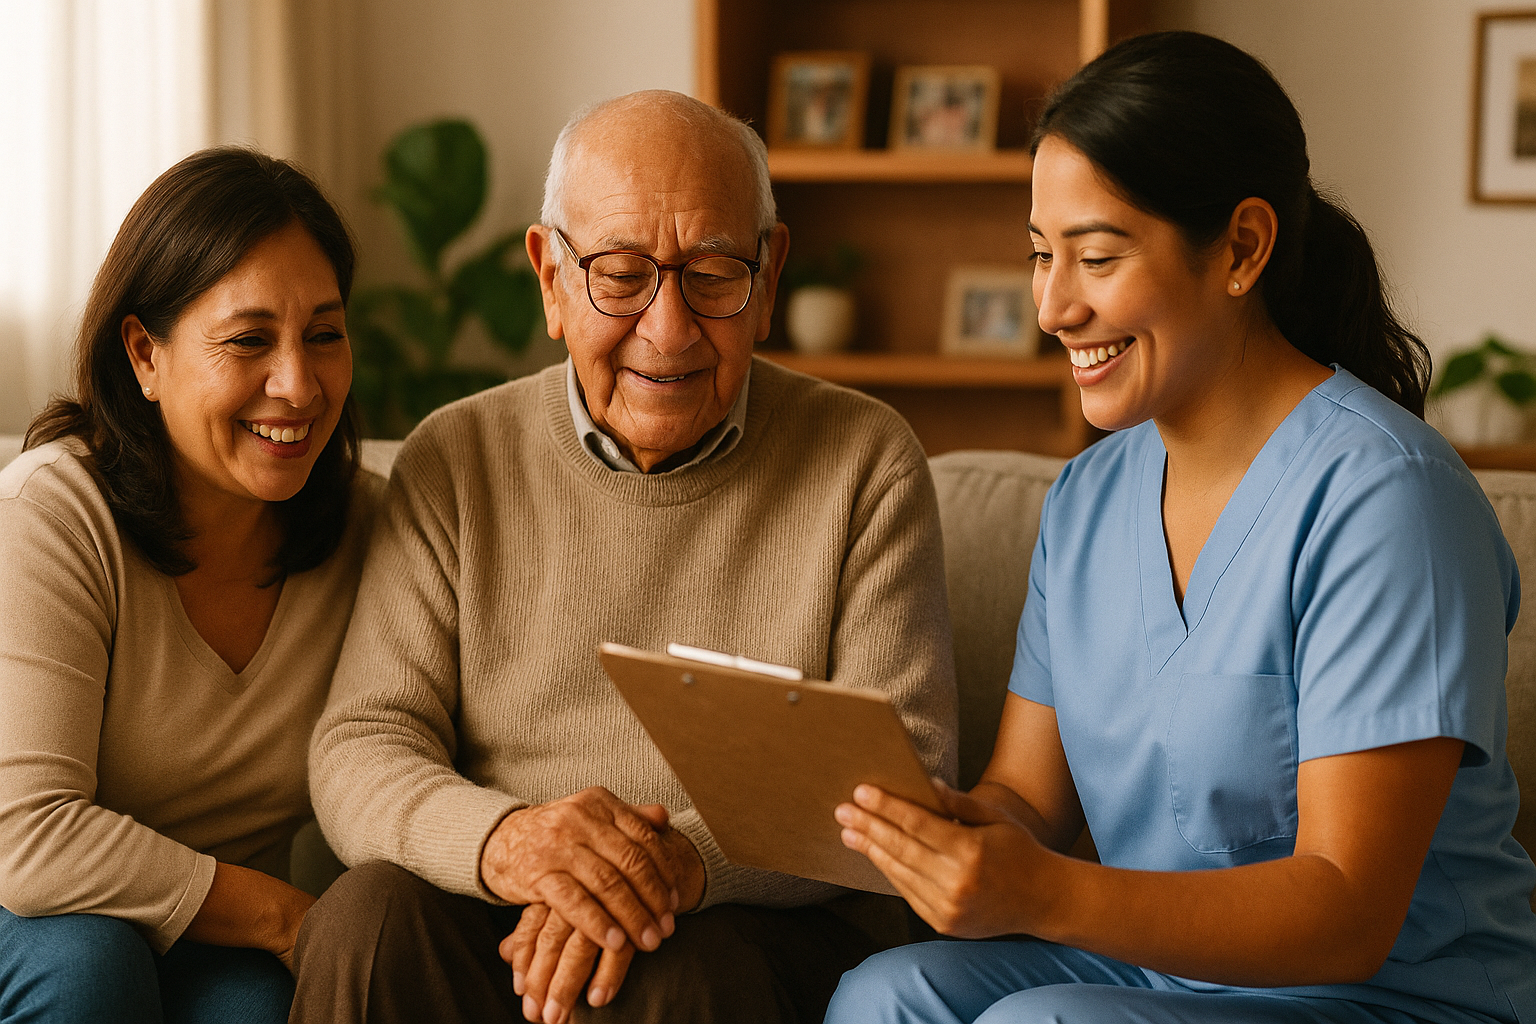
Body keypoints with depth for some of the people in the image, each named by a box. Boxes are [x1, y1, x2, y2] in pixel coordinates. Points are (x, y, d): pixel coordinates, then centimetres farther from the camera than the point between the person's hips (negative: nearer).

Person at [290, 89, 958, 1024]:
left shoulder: (868, 464, 1)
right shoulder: (454, 463, 6)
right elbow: (360, 750, -2)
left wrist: (690, 860, -26)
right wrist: (499, 840, -26)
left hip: (761, 931, -2)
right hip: (495, 918, 3)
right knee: (370, 920, -28)